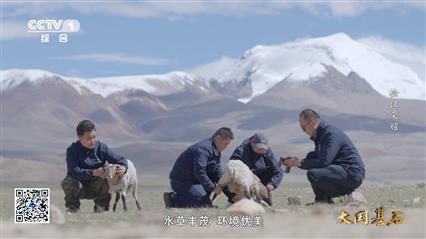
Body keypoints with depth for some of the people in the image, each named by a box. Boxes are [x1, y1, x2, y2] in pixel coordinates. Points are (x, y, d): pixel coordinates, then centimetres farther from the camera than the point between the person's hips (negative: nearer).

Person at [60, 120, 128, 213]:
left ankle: (101, 207, -4)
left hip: (94, 188, 2)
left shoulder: (101, 148, -8)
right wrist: (93, 173, -46)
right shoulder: (72, 150, -16)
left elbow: (120, 160, -8)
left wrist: (123, 168, -34)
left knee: (106, 180, -27)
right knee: (68, 182, -33)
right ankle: (72, 209, -6)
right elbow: (74, 171, -31)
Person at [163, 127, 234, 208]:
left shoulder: (216, 151, 14)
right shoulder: (203, 148, -21)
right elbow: (199, 171, -31)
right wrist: (211, 187, -27)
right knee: (205, 203, -23)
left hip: (193, 180, 11)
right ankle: (173, 199, -13)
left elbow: (218, 171, 13)